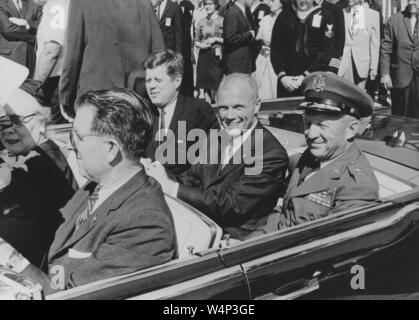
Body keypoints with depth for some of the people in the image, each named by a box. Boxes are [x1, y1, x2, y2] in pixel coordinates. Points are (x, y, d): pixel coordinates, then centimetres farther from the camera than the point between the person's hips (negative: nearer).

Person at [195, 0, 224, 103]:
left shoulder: (222, 21, 1)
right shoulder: (201, 22, 10)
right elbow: (196, 41, 15)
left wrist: (216, 39, -10)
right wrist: (201, 45, -6)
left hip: (216, 56, -3)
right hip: (204, 56, 3)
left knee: (215, 86, -6)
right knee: (204, 86, 0)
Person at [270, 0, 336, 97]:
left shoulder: (325, 16, 1)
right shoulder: (284, 15, 8)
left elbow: (326, 51, -5)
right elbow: (275, 48, 5)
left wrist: (306, 75, -14)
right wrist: (282, 76, -8)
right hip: (287, 81, 2)